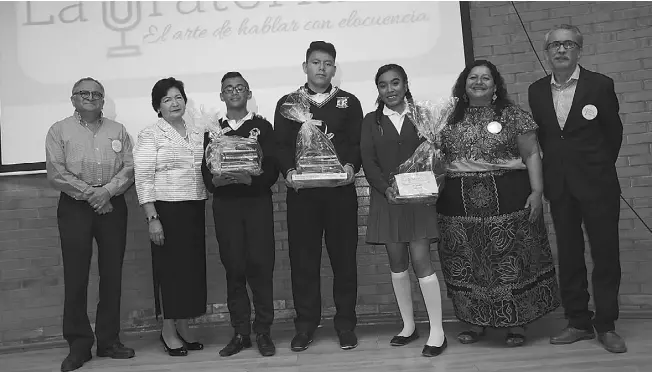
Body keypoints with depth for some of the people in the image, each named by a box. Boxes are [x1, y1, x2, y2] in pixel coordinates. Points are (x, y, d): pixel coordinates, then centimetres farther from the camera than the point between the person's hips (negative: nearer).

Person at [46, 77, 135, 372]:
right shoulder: (59, 131, 6)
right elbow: (56, 173, -5)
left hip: (112, 206, 2)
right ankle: (79, 344, 6)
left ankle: (109, 339, 14)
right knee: (76, 276, -3)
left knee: (112, 274, 4)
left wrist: (107, 190, -13)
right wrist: (89, 193, -13)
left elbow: (129, 168, 3)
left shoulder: (118, 131, 12)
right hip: (74, 207, -2)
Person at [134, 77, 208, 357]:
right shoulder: (150, 135, -3)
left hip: (194, 209, 5)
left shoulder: (196, 134, 14)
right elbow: (143, 179, -9)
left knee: (193, 266, 7)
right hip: (166, 209, -5)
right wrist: (152, 218, -16)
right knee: (170, 267, 0)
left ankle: (183, 327, 20)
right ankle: (168, 330, 14)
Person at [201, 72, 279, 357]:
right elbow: (206, 171, 7)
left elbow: (272, 170, -2)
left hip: (257, 202, -2)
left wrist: (250, 179, -20)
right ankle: (240, 333, 11)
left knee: (260, 266, -5)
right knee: (234, 269, 2)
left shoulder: (262, 127, 8)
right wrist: (215, 180, -15)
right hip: (225, 204, 2)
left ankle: (263, 331, 5)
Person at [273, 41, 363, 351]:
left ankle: (345, 324, 16)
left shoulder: (349, 102, 12)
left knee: (344, 257, 5)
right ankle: (305, 325, 15)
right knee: (303, 258, 3)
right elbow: (280, 145, 4)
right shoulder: (287, 103, 12)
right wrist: (288, 170, -14)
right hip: (301, 191, 0)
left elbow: (358, 143, 6)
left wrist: (351, 166, -14)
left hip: (340, 190, 0)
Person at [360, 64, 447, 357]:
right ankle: (408, 326, 21)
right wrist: (386, 188, -16)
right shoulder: (371, 121, 7)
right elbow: (368, 162, 0)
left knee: (421, 261, -9)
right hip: (386, 198, 2)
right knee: (397, 264, 7)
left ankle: (437, 331, 0)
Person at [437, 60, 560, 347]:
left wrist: (537, 192, -8)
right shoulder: (451, 120, 10)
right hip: (460, 203, 3)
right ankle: (476, 323, 22)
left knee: (511, 260, 2)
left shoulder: (513, 115, 2)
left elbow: (531, 155, 1)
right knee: (467, 266, 8)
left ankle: (517, 324, 17)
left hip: (507, 199, -2)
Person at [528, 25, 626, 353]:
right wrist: (555, 167, 10)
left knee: (606, 255, 1)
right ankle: (578, 323, 18)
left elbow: (614, 132, 4)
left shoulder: (600, 85, -3)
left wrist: (599, 169, 11)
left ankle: (606, 326, 13)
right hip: (559, 187, 3)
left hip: (597, 184, -3)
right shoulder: (536, 91, 6)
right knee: (568, 256, 8)